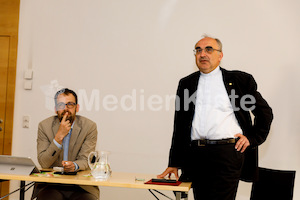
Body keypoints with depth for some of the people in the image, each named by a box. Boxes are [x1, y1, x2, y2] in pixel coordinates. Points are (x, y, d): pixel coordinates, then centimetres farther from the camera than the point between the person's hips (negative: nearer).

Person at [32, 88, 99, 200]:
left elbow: (85, 160, -3)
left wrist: (74, 165, -28)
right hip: (51, 185, -1)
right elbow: (44, 163, -7)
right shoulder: (44, 126, -1)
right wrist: (59, 136, -19)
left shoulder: (89, 127, -2)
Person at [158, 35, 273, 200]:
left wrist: (252, 139, 4)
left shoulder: (240, 80, 8)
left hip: (228, 155, -3)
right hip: (196, 155, 4)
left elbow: (265, 112, 16)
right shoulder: (186, 83, 16)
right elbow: (179, 126, 16)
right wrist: (174, 163, 13)